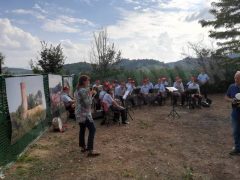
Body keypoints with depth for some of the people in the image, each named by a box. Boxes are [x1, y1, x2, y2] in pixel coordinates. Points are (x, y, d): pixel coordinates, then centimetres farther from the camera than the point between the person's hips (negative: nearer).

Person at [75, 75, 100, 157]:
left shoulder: (78, 90, 12)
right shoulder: (84, 90, -20)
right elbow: (88, 103, -21)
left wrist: (88, 94, 11)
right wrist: (90, 95, -8)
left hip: (79, 113, 10)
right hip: (84, 113, -10)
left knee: (82, 129, 16)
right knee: (92, 129, -8)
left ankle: (83, 147, 27)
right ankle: (90, 151, -8)